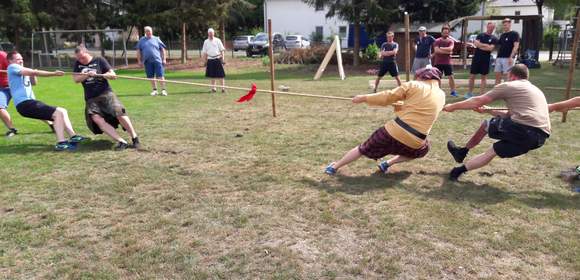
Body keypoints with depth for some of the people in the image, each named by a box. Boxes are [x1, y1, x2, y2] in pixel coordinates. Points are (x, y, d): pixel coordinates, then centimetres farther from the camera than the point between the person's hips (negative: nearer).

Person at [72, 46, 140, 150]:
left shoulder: (99, 60, 3)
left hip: (106, 93, -3)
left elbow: (113, 75, 0)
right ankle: (121, 141, -27)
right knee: (97, 119, -21)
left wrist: (101, 75, -19)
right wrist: (87, 75, -15)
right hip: (91, 99, 3)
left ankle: (135, 139, -10)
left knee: (119, 112, -21)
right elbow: (76, 79, 1)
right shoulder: (77, 64, 13)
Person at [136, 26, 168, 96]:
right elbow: (138, 51, 16)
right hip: (147, 61, 2)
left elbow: (163, 50, 9)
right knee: (151, 77, 6)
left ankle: (163, 90, -5)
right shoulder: (141, 40, 14)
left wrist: (164, 59, 1)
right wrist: (139, 60, 8)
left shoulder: (156, 39, 10)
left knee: (160, 76, -9)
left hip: (157, 60, -2)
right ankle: (154, 90, 15)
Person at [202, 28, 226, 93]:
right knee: (212, 75, 7)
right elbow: (204, 52, 12)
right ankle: (213, 88, 15)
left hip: (218, 59, -2)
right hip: (210, 59, 2)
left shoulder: (217, 40, 2)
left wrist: (223, 59, -7)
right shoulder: (206, 42, 9)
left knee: (221, 74, -5)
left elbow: (222, 50, 1)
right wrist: (205, 61, 6)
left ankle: (223, 87, 2)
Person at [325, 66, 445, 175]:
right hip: (415, 142, 2)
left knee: (363, 149, 18)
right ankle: (388, 163, 23)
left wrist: (364, 98, 10)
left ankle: (334, 167, 28)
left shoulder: (414, 85, -1)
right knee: (423, 149, 37)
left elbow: (387, 96, 0)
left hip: (394, 132, -2)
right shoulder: (441, 96, 11)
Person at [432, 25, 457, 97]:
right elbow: (436, 50, -17)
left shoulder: (451, 41, 2)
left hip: (447, 62, 0)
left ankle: (453, 91, 3)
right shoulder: (437, 41, -2)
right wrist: (447, 51, -17)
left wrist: (441, 48, -13)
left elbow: (450, 49, -18)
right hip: (438, 62, 0)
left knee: (451, 76, -2)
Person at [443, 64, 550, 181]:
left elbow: (478, 101, 6)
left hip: (522, 129, -7)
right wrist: (486, 110, 40)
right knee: (492, 151, 19)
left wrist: (453, 106, 17)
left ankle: (462, 151, 34)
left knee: (485, 125, 19)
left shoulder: (507, 86, 5)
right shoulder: (536, 90, 30)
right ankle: (459, 170, 22)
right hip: (541, 137, 7)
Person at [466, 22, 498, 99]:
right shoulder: (480, 35, 8)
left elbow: (490, 48, -11)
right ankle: (469, 93, 13)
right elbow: (476, 44, -8)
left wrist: (480, 45, -7)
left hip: (486, 60, -1)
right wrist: (486, 45, -9)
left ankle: (481, 94, 6)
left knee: (484, 77, 3)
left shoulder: (494, 39, 3)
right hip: (476, 58, 1)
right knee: (472, 76, 2)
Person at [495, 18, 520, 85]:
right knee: (497, 75, 4)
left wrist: (511, 57, -20)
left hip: (508, 58, -7)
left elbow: (516, 46, -10)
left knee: (508, 76, -6)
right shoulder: (502, 35, 19)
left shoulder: (514, 34, -2)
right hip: (499, 58, 7)